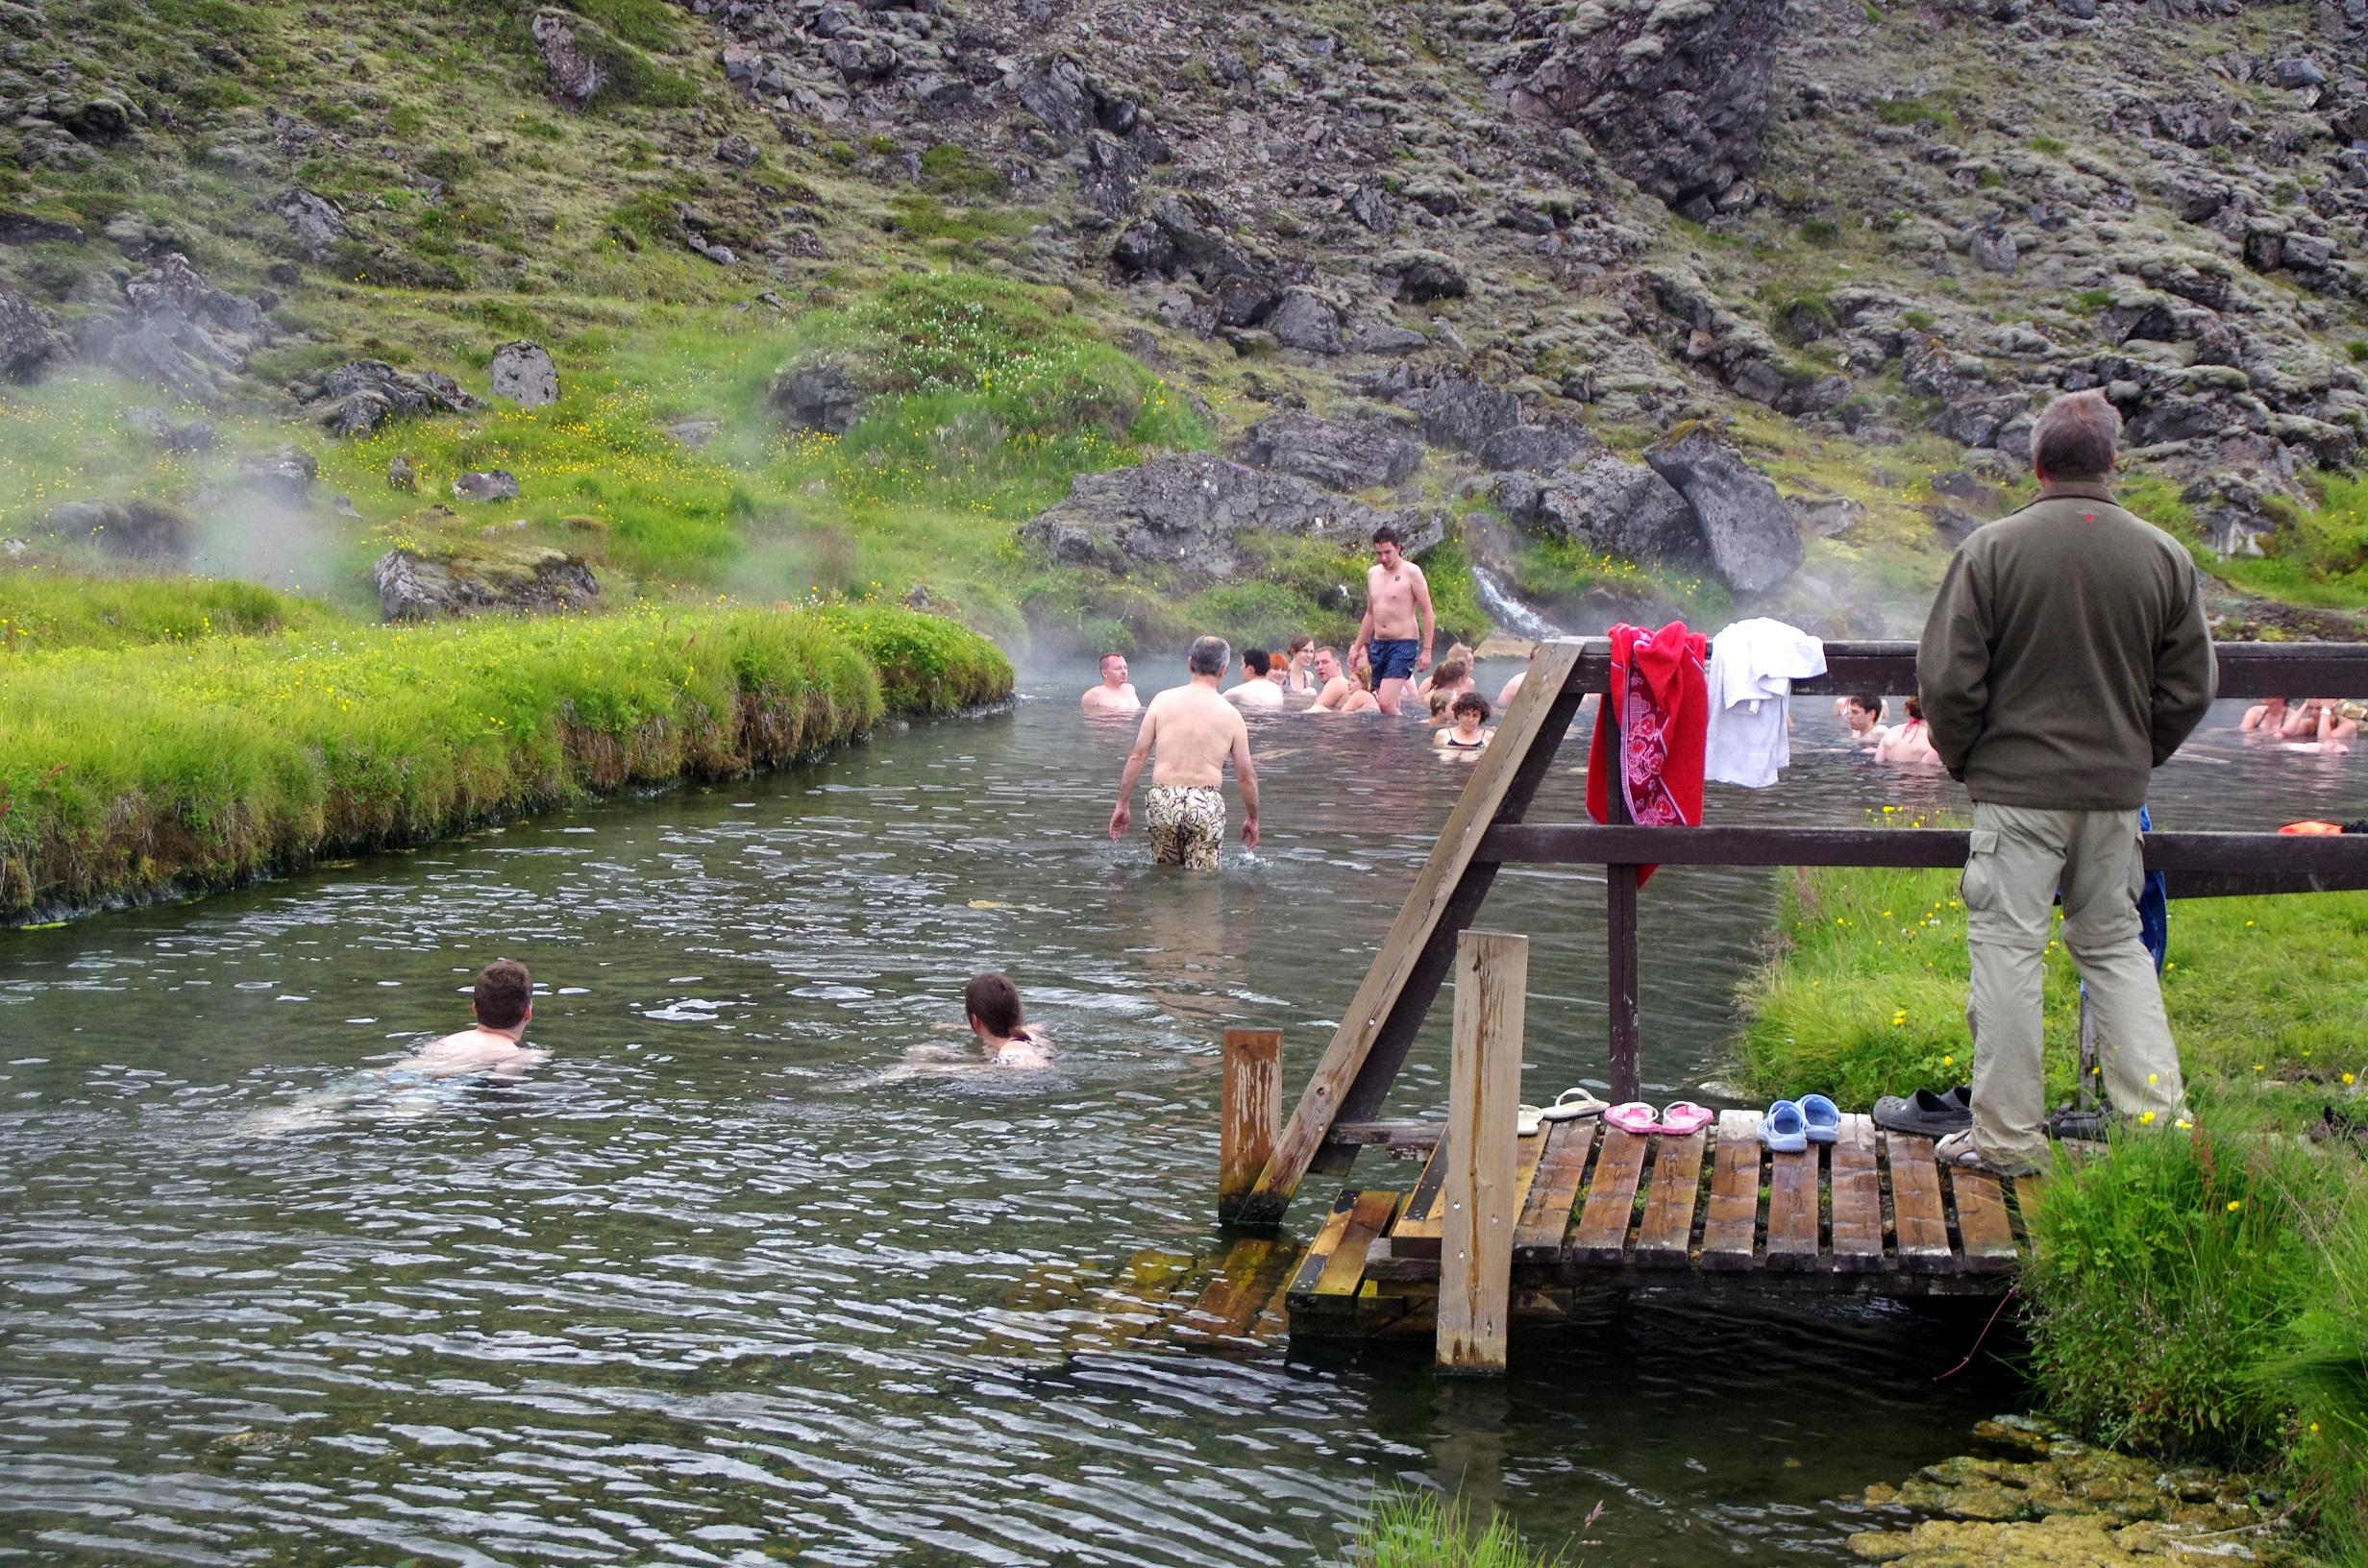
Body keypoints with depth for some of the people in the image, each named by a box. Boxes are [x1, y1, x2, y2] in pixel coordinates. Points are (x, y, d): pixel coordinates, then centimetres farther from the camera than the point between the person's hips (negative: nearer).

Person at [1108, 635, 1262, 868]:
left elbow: (1137, 756, 3)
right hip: (1206, 803, -1)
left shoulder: (1164, 700, 4)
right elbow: (1246, 775, 7)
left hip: (1162, 799, 1)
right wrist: (1252, 818, 21)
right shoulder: (1230, 714, 3)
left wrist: (1122, 804, 10)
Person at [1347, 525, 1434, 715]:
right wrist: (1357, 648, 23)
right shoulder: (1373, 573, 14)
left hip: (1404, 644, -7)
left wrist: (1426, 650, -12)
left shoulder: (1411, 572, -6)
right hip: (1378, 645, 7)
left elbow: (1427, 611, -6)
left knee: (1386, 703, -20)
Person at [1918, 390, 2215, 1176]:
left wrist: (1963, 758, 9)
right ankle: (2157, 1115, 15)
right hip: (2116, 790, 4)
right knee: (2115, 943, 16)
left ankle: (2007, 1134, 5)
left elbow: (1947, 677, -8)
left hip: (2017, 786, -4)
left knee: (2008, 947, 2)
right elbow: (2191, 686, 7)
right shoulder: (2163, 557, 1)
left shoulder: (1991, 549, -9)